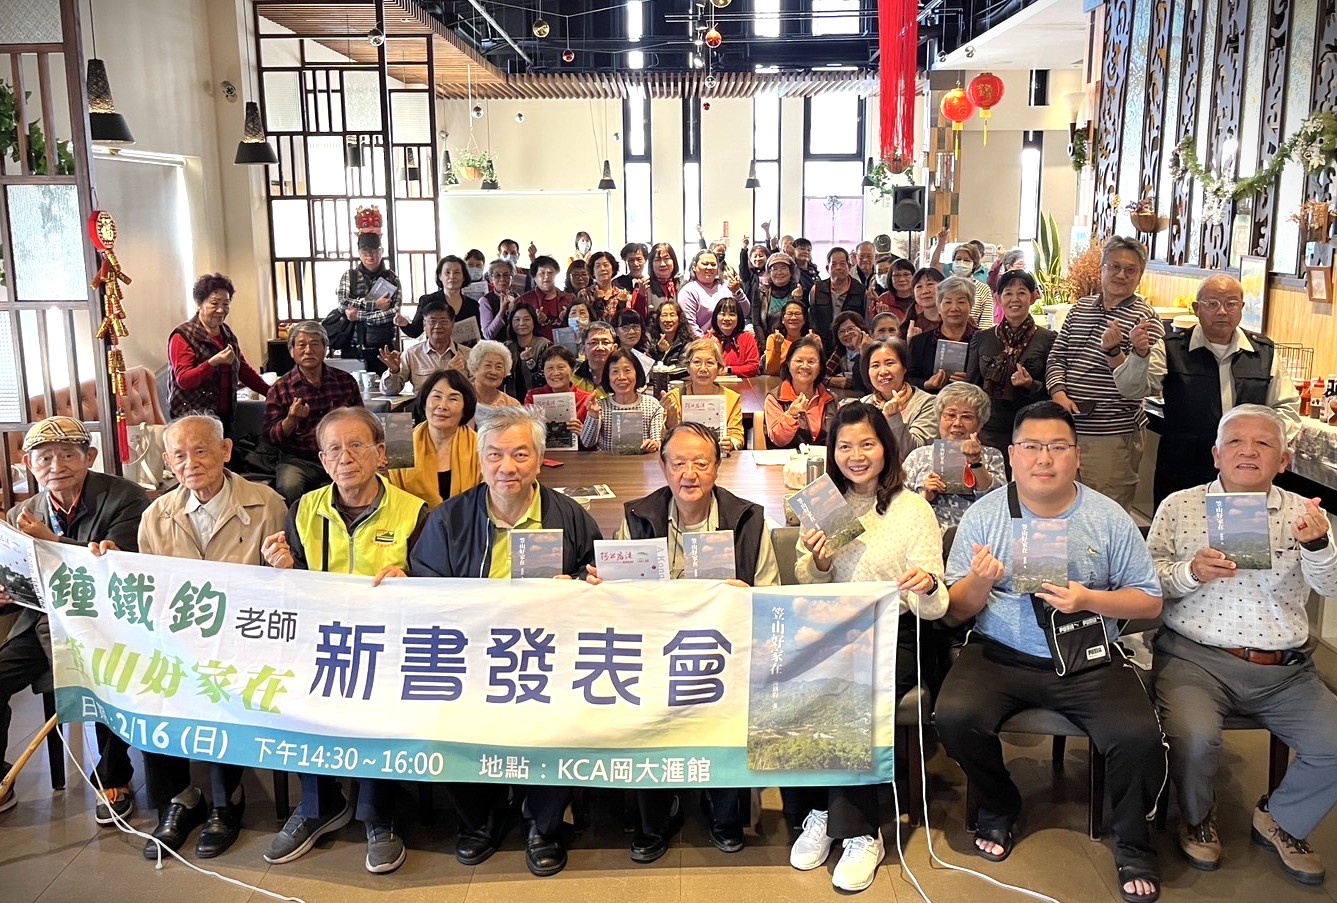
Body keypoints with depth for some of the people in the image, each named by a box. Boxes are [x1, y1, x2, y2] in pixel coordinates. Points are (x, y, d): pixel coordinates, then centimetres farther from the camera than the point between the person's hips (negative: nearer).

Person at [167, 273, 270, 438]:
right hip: (192, 417, -6)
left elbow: (244, 370, 21)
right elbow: (183, 380, -15)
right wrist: (213, 362, -29)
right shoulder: (182, 336, -8)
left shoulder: (227, 334, 13)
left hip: (225, 416, 6)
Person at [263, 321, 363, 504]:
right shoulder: (280, 389, 4)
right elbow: (271, 437, -2)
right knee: (288, 488, -32)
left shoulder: (346, 381, 10)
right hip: (298, 460, -1)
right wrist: (291, 420, -21)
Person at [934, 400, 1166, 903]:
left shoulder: (1109, 518, 2)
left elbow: (1150, 602, 5)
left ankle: (1132, 841, 10)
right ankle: (999, 808, 8)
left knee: (1139, 736, -24)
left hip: (1089, 662, 0)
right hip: (1000, 654, 0)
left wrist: (1089, 599, -13)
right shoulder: (984, 515, 1)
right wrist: (979, 583, -20)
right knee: (954, 716, -26)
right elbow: (955, 611, 3)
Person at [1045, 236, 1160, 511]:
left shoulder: (1144, 318, -4)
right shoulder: (1080, 308, 12)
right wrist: (1058, 393, -7)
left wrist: (1112, 351, -28)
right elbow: (1056, 356, 11)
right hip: (1068, 426, 5)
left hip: (1114, 435, -5)